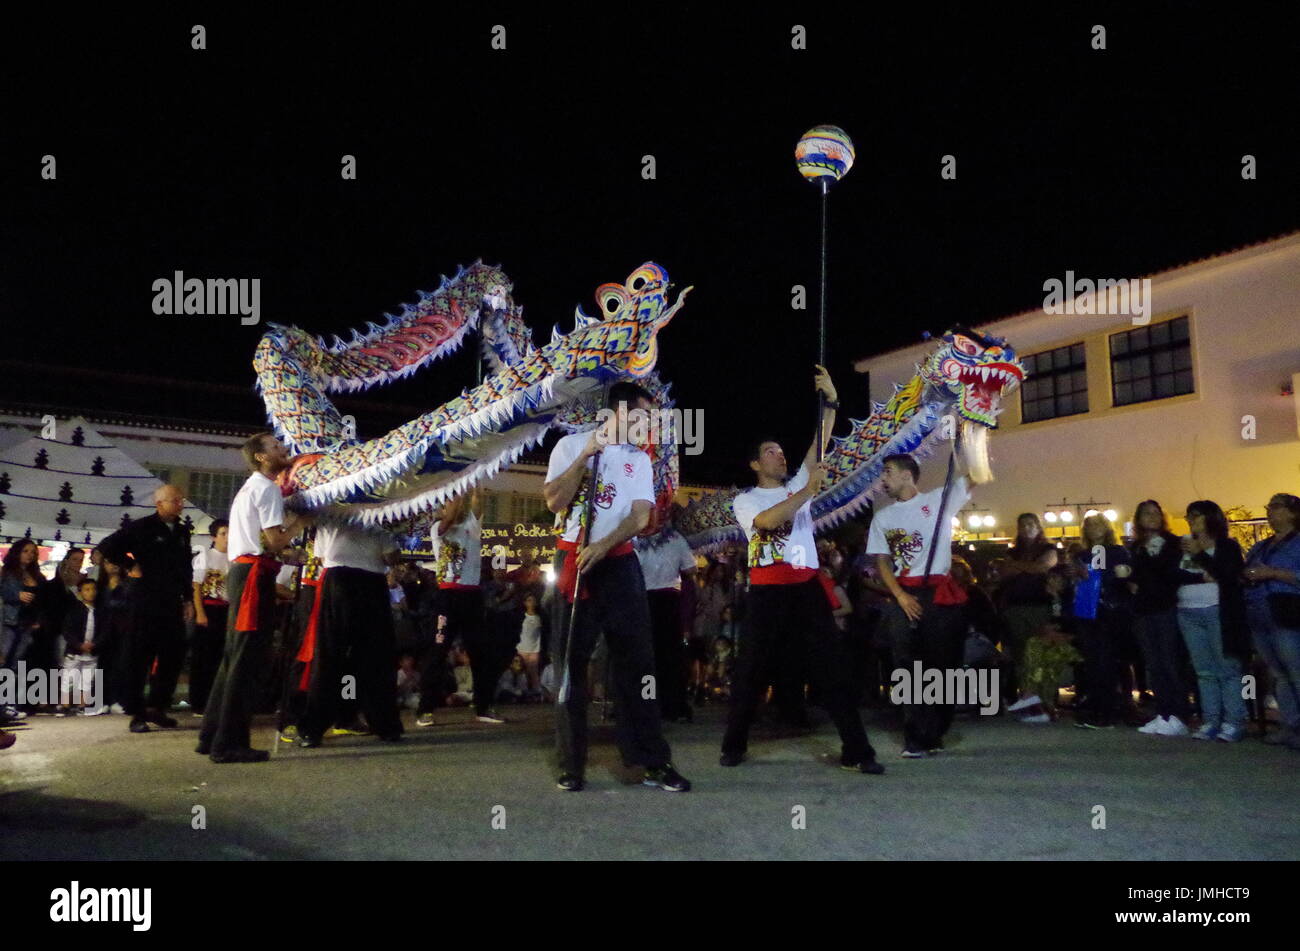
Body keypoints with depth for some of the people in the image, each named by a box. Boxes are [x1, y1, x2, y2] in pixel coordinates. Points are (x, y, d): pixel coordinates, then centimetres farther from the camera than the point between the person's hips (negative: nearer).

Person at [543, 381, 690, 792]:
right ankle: (571, 765, 10)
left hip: (619, 563, 3)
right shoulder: (571, 445, 3)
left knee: (638, 660, 0)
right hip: (573, 560, -2)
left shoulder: (638, 459, 11)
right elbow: (554, 501, -8)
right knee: (570, 662, 2)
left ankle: (653, 762, 5)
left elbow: (640, 516, -2)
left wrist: (602, 546, -18)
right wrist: (587, 454, -14)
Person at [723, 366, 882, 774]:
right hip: (767, 592, -2)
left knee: (832, 666, 0)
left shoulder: (798, 484, 15)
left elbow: (820, 443, 6)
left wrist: (831, 399, -3)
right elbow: (769, 520, -18)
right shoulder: (744, 500, 4)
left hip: (807, 588, 3)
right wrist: (808, 490, -20)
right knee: (752, 671, 5)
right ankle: (734, 746, 21)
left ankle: (856, 750, 5)